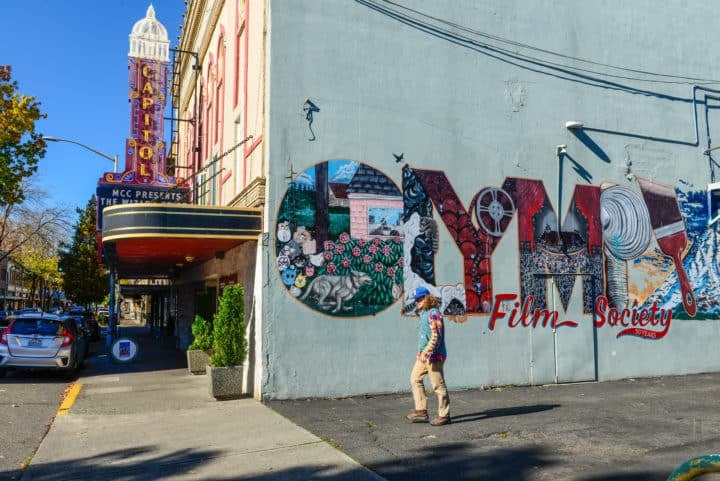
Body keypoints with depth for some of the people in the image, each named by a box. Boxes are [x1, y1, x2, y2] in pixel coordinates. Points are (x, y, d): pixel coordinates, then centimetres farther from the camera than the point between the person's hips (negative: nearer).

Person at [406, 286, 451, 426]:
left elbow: (436, 336, -22)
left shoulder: (434, 313, -16)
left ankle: (444, 415, 9)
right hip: (423, 356, 10)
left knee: (438, 385, -1)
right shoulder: (424, 313, 15)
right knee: (415, 379, 12)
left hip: (433, 356, -10)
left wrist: (426, 352, -26)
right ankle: (421, 411, 18)